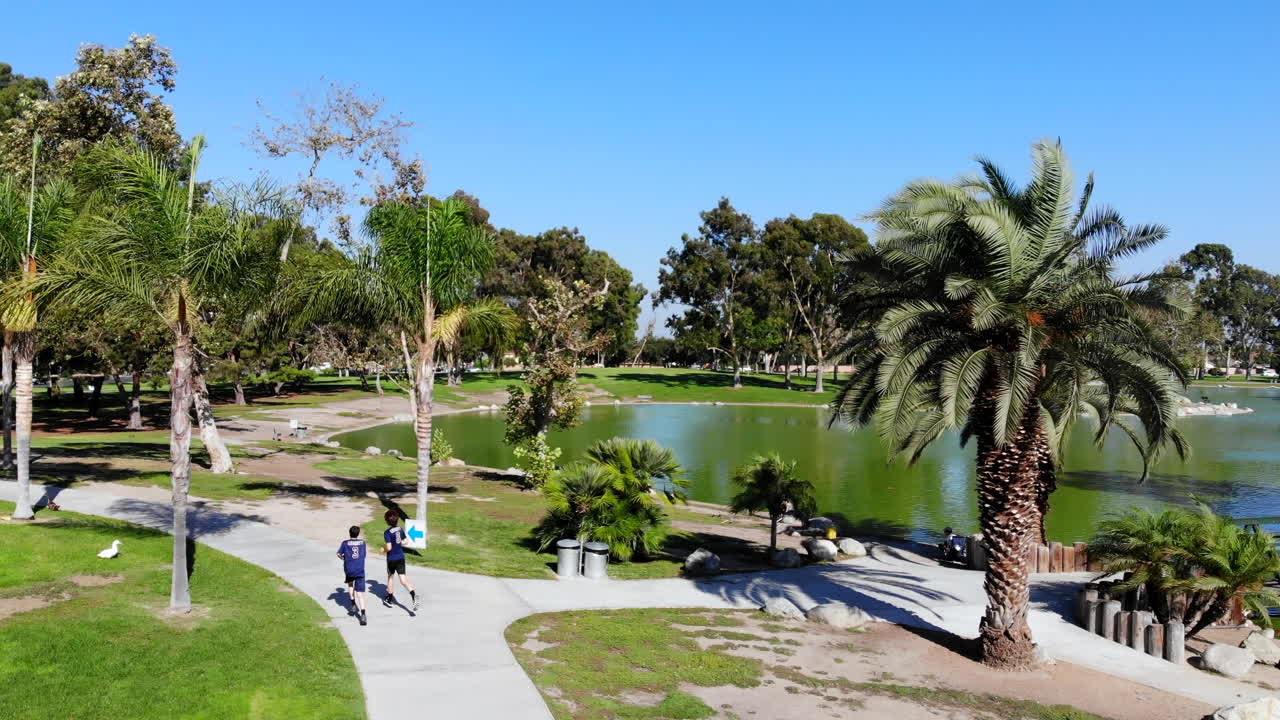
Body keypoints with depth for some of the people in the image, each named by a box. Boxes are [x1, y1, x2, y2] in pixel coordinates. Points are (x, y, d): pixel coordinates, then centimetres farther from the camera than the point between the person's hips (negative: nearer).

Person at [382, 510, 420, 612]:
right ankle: (413, 593, -26)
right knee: (403, 579, 0)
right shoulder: (401, 529, 1)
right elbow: (405, 541, 11)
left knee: (390, 577, 17)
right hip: (401, 557, 4)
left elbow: (389, 547, -22)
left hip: (392, 558, -4)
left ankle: (389, 599, 31)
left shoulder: (387, 533, -17)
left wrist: (384, 550, -2)